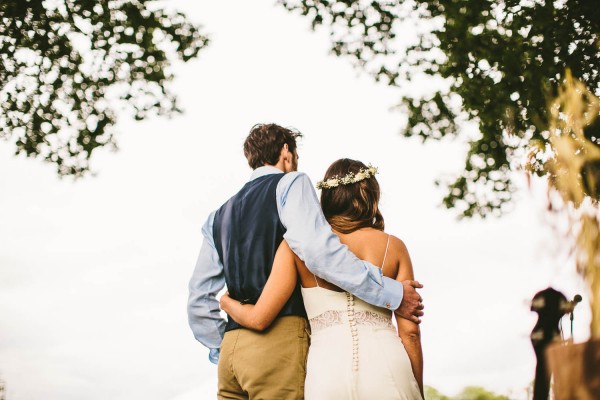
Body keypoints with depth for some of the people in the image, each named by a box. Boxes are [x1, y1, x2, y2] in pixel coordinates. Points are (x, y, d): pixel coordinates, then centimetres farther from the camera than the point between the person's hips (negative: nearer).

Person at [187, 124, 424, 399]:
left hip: (231, 347, 7)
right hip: (280, 338, -7)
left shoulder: (219, 216, 23)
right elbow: (317, 249, -15)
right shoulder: (290, 184, 4)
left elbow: (199, 299, 20)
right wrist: (391, 294, -11)